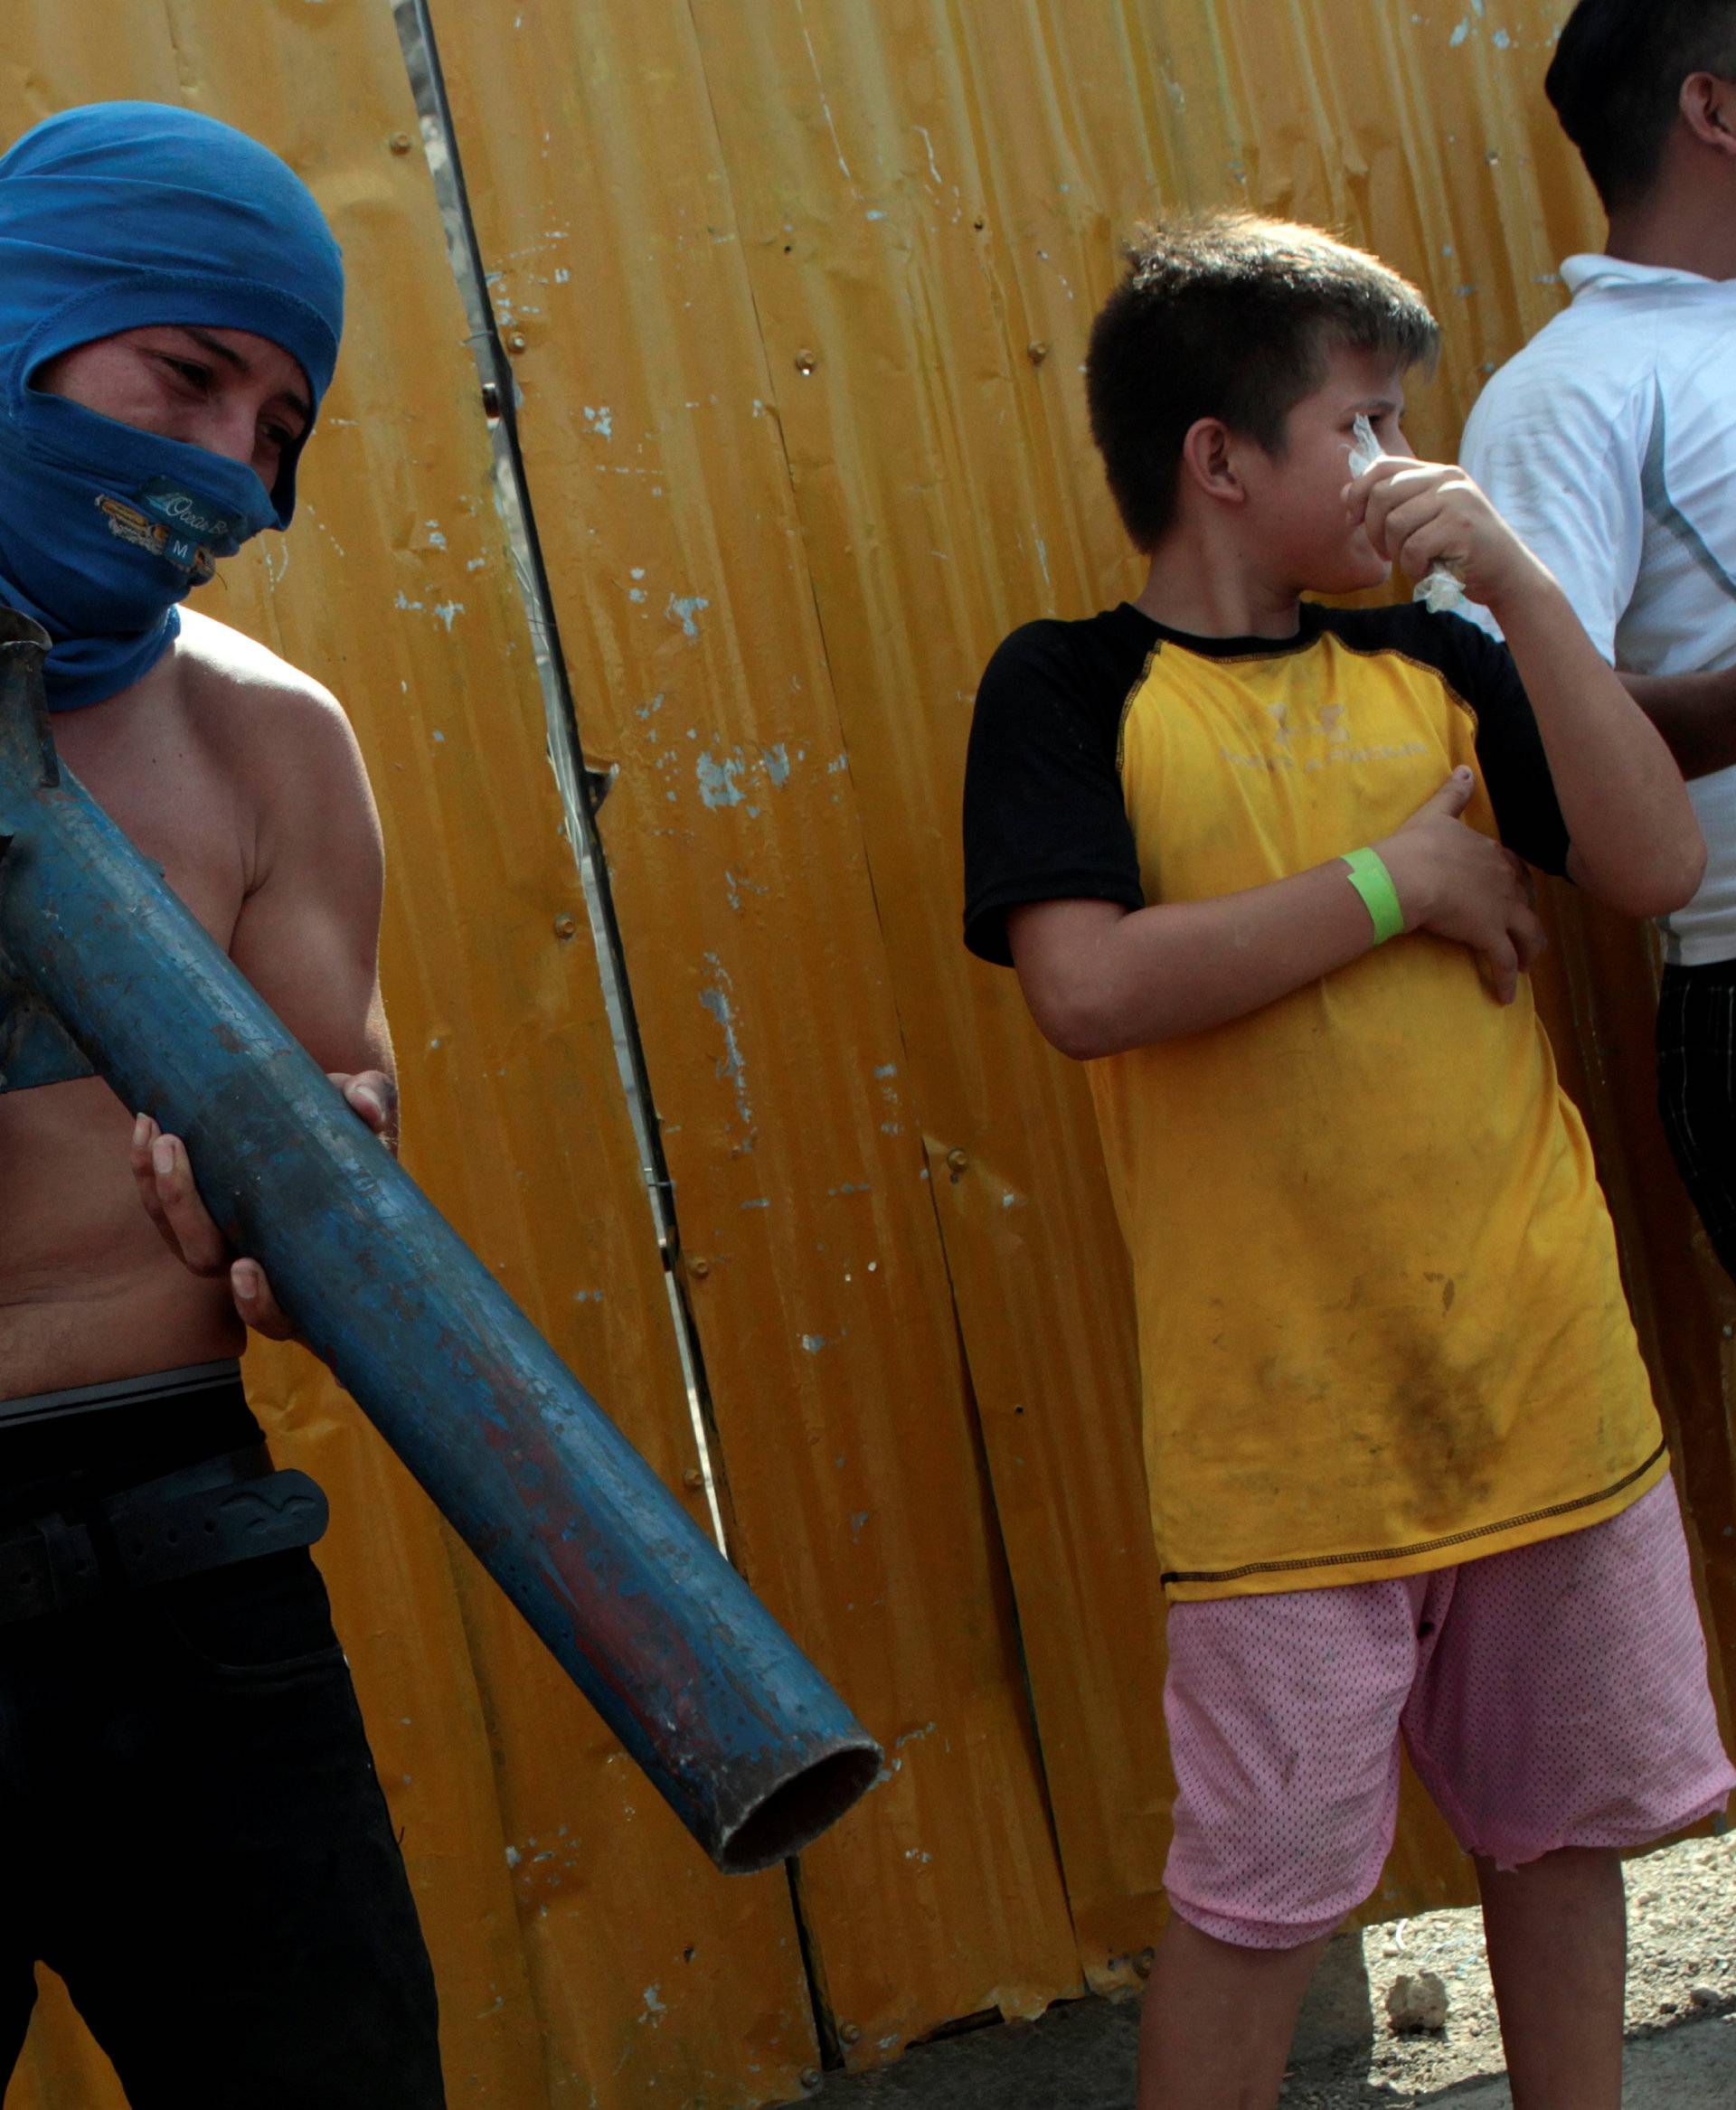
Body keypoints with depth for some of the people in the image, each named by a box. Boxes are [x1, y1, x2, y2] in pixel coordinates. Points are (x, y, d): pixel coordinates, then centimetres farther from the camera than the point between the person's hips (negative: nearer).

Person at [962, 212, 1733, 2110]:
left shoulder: (1432, 663, 8)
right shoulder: (1070, 690, -5)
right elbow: (1088, 988, -20)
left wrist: (1518, 584, -8)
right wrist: (1393, 881, -13)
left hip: (1549, 1380, 5)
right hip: (1285, 1421, -5)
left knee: (1565, 1822, 19)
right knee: (1258, 1895, 4)